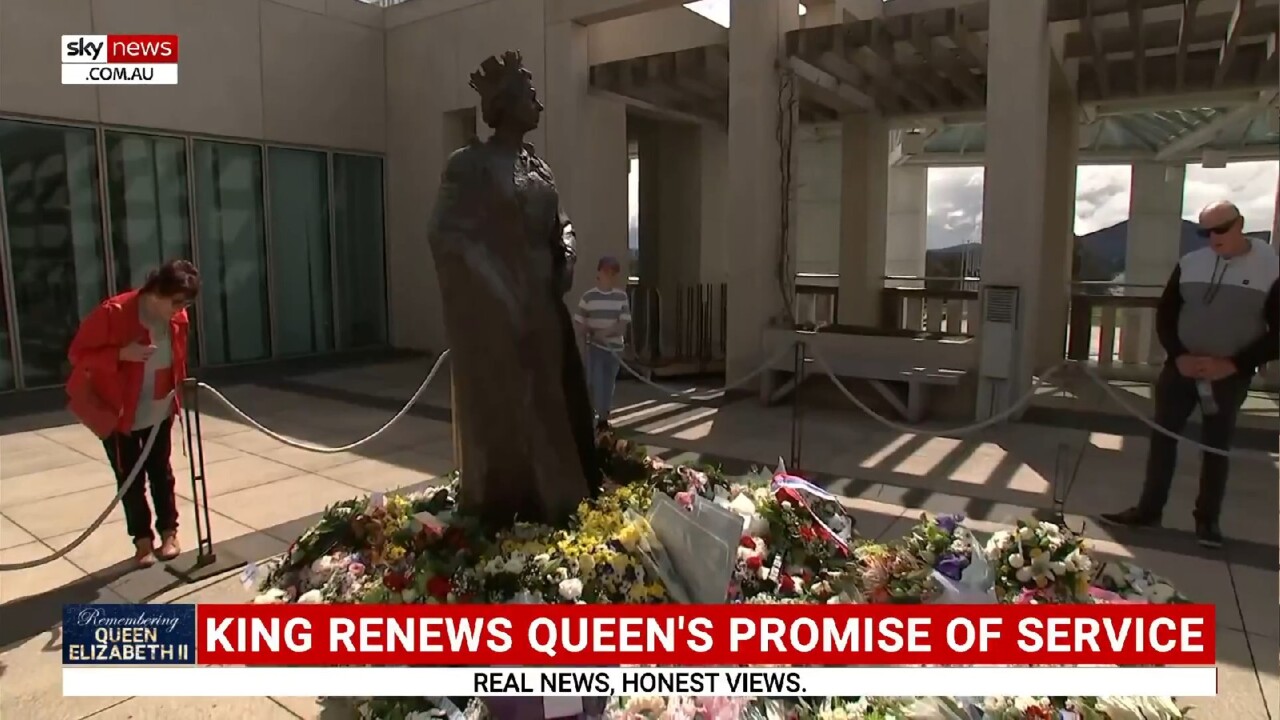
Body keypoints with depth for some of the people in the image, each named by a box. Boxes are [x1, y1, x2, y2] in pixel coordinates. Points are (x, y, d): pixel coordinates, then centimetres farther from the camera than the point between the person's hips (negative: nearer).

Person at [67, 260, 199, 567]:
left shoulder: (178, 319, -7)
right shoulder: (113, 313, -23)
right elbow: (78, 354, -18)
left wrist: (176, 396, 7)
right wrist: (122, 354, -32)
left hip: (159, 413, 4)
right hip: (118, 414, -4)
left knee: (161, 473, 14)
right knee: (130, 480, 7)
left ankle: (169, 532, 26)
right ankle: (143, 539, 20)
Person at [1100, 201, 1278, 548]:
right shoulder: (1190, 264, 2)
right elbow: (1165, 314, 7)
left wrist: (1233, 364, -17)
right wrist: (1178, 355, -8)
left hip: (1230, 375, -3)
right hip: (1182, 366, 3)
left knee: (1216, 446, 8)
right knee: (1163, 436, 5)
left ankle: (1207, 519, 21)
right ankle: (1148, 509, 16)